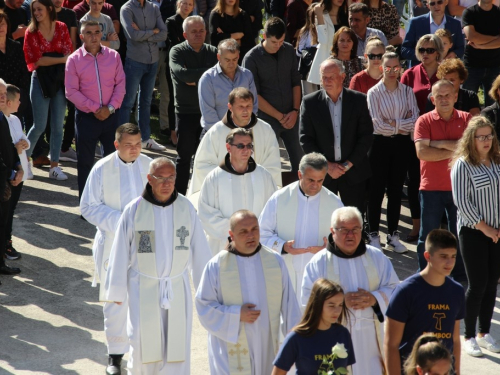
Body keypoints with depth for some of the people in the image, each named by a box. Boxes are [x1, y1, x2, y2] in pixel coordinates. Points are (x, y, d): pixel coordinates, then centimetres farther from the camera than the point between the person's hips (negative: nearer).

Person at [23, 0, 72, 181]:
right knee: (40, 125, -2)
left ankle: (54, 166, 11)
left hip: (60, 79, 3)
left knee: (58, 125, 4)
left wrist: (47, 59, -12)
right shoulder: (31, 32, -3)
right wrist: (61, 59, -11)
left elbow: (69, 53, 2)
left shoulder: (61, 28, 4)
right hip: (41, 80, -3)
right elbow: (35, 60, -9)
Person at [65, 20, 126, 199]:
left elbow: (120, 84, 1)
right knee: (85, 162, 6)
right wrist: (95, 109, -14)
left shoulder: (113, 56, 1)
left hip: (111, 115, 2)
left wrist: (110, 107, -12)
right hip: (86, 117, -2)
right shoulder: (74, 60, -5)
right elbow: (71, 91, -9)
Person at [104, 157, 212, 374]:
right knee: (144, 343, 0)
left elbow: (199, 250, 3)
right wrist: (117, 290, 3)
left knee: (177, 345, 3)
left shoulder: (186, 208, -4)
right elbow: (120, 252, -2)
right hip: (143, 289, -2)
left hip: (177, 289, 2)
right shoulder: (134, 210, -10)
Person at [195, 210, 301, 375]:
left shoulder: (275, 261, 1)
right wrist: (236, 315, -15)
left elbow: (289, 304, 4)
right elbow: (204, 307, -5)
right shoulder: (217, 266, -7)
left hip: (266, 353, 3)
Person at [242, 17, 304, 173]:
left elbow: (296, 82, 11)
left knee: (299, 161, 7)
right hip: (267, 119, -4)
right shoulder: (251, 58, -10)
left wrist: (295, 111, -2)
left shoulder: (289, 51, 4)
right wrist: (279, 116, -11)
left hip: (291, 117, 4)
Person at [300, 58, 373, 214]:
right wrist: (327, 165, -9)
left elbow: (366, 135, 0)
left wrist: (350, 163, -8)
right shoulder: (310, 102, -1)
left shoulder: (359, 100, 0)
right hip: (322, 172, 0)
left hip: (354, 171, 0)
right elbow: (305, 139, -2)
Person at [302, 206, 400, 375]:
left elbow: (394, 290, 8)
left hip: (371, 338, 2)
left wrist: (374, 298, -13)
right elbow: (308, 299, -6)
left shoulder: (377, 257, 8)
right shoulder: (319, 262, 0)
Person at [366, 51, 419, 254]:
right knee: (376, 190, 2)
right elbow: (378, 125, -13)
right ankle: (374, 235, 10)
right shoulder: (374, 92, -5)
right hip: (380, 144, -3)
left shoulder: (407, 91, 4)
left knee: (396, 189, 9)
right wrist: (404, 125, -7)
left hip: (402, 144, 3)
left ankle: (393, 236, 16)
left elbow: (415, 121, -4)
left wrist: (395, 123, -13)